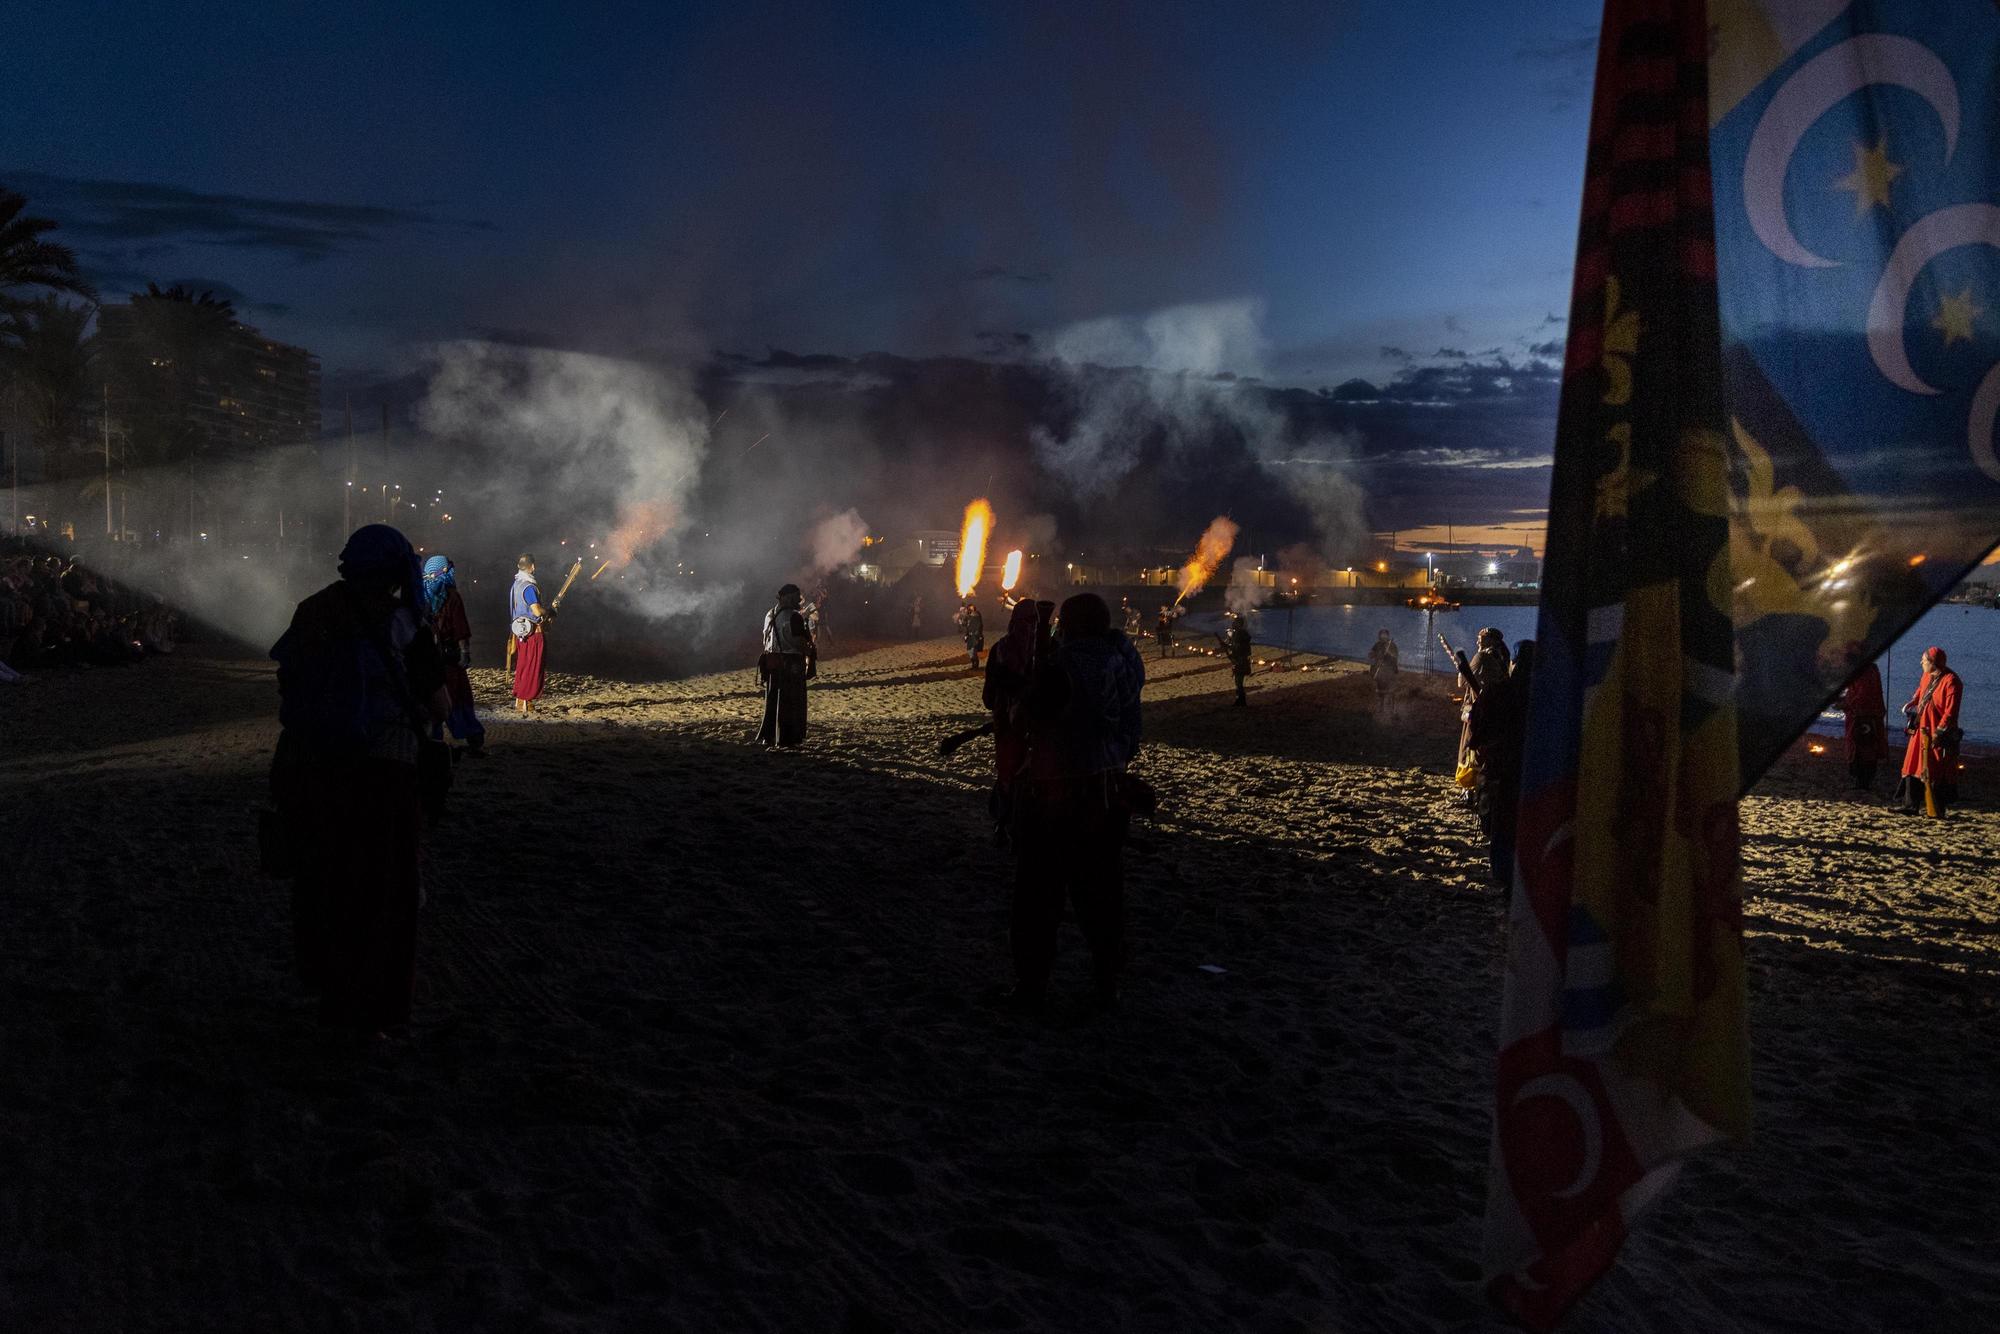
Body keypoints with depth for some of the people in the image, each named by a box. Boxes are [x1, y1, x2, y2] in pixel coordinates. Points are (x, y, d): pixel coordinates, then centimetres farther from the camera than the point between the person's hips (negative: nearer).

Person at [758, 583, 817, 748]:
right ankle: (786, 740, 3)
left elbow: (766, 640, 13)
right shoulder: (793, 617, -15)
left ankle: (766, 737, 18)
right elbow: (800, 642, -20)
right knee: (791, 703, 1)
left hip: (772, 662, 7)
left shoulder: (770, 615, 10)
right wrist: (810, 651, -2)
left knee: (772, 701, 15)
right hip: (791, 664, -7)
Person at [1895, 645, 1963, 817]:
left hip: (1939, 734, -8)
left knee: (1935, 771, -1)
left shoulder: (1950, 680, -16)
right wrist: (1910, 705, 6)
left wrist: (1939, 731, -20)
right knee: (1914, 766, 7)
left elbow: (1951, 711, -18)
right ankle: (1911, 804, 10)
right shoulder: (1926, 677, 8)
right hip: (1922, 730, 8)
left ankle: (1937, 808, 8)